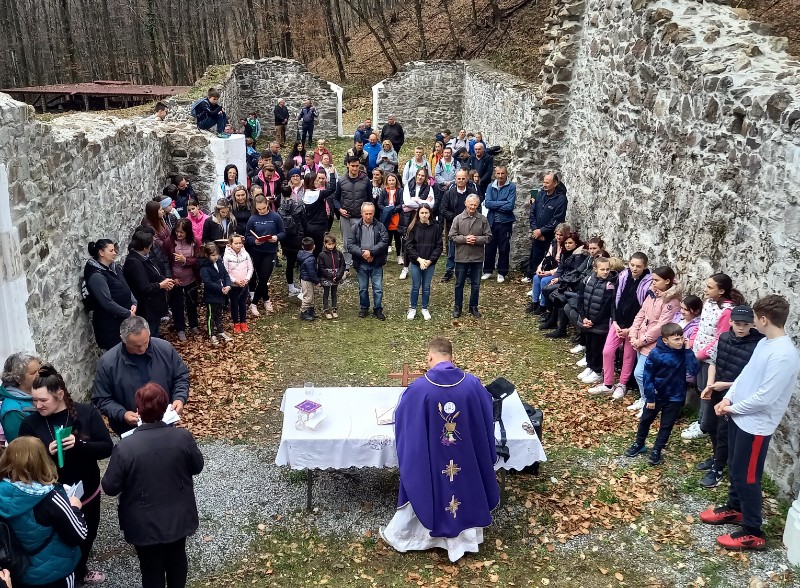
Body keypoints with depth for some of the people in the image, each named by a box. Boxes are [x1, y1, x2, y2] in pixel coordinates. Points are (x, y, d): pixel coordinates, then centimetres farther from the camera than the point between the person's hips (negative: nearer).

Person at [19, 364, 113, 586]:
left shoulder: (86, 412, -12)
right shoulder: (30, 424, -11)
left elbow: (107, 447, -13)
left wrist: (79, 444, -29)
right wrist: (47, 452, -26)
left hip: (88, 491, 2)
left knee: (87, 534, 22)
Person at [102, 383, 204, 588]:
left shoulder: (125, 447, -25)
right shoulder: (183, 437, -19)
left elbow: (110, 487, -14)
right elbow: (197, 467, -2)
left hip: (146, 524, -3)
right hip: (179, 516, 3)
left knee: (152, 568, 18)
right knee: (177, 558, 27)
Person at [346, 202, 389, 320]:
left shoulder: (380, 227, -2)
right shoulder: (355, 227, -1)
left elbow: (384, 242, -13)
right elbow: (350, 245, -7)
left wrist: (371, 252, -22)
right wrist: (362, 253, -20)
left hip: (376, 263, -1)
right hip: (361, 264, 1)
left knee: (378, 288, 4)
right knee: (363, 288, 13)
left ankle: (378, 309, 19)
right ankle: (364, 308, 30)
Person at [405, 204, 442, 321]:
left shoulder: (436, 227, -4)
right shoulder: (413, 227, -6)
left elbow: (439, 246, -3)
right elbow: (409, 245, -7)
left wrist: (430, 260, -12)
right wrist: (419, 259, -15)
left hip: (430, 263, 1)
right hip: (415, 263, -1)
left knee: (426, 287, 12)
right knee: (415, 286, 9)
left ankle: (425, 309, 26)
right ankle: (412, 308, 25)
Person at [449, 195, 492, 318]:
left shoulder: (483, 219, -2)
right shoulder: (458, 219, -4)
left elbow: (488, 237, -1)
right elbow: (452, 236, -4)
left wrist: (477, 239, -16)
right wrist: (464, 239, -17)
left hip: (477, 257, 1)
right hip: (461, 257, -1)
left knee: (476, 284, 11)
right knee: (459, 284, 10)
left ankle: (473, 307, 25)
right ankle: (457, 307, 23)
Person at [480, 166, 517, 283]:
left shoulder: (511, 187, -7)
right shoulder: (490, 186, 3)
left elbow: (510, 206, -17)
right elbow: (487, 203, -9)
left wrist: (494, 205, -10)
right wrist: (503, 203, -14)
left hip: (505, 222, -3)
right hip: (491, 222, 3)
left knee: (504, 249, 7)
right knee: (489, 247, 10)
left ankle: (502, 273, 18)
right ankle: (488, 271, 25)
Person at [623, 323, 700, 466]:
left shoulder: (683, 353, -13)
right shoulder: (656, 354, -20)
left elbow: (694, 370, -25)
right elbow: (648, 376, -13)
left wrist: (688, 350, -26)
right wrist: (649, 398, -11)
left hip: (675, 397, 1)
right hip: (656, 395, -1)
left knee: (666, 425, 11)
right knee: (645, 420, 17)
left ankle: (656, 450, 27)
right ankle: (639, 444, 38)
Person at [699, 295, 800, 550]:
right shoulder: (764, 343, 4)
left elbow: (764, 397, -26)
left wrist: (733, 408, -13)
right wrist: (728, 398, 1)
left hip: (756, 425, -9)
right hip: (739, 417, 9)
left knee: (747, 476, 2)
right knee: (735, 468, 23)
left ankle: (753, 532, 16)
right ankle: (734, 509, 43)